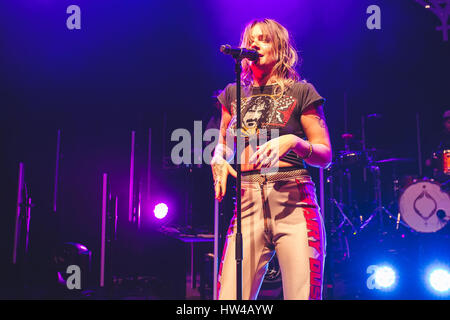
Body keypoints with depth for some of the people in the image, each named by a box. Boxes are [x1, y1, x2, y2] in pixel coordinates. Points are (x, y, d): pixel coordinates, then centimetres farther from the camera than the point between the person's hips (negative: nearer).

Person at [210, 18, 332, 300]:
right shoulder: (234, 94, 19)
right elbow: (223, 142, 31)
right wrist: (218, 158, 7)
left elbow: (326, 155, 6)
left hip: (293, 202, -2)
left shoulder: (300, 92, 8)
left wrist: (292, 142, -14)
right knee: (229, 298, -5)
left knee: (303, 295, -8)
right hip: (247, 204, 3)